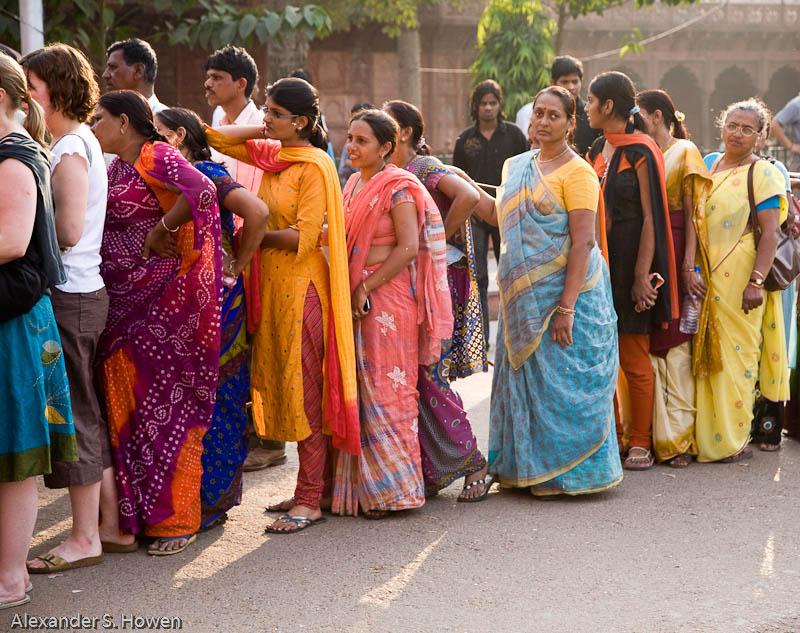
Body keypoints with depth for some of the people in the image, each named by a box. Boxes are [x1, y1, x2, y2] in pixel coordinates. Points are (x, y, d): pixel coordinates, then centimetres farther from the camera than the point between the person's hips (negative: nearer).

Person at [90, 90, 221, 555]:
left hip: (163, 302, -8)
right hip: (123, 303, 8)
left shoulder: (158, 158, -11)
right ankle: (126, 517, 18)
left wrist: (160, 230, -19)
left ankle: (177, 521, 7)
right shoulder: (115, 167, 16)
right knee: (123, 401, 9)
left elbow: (202, 191, -29)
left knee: (165, 402, -2)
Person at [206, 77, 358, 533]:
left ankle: (310, 501, 1)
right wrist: (265, 130, 9)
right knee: (282, 388, 11)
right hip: (274, 284, 8)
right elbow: (217, 137, 18)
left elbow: (303, 237, -18)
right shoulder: (270, 155, 10)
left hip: (302, 286, -8)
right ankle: (316, 488, 20)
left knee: (303, 391, -5)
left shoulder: (314, 166, -12)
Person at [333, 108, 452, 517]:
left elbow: (407, 248, -16)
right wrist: (347, 290, 14)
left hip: (388, 297, -8)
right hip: (356, 296, 8)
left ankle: (391, 488, 5)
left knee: (385, 389, -4)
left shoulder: (398, 188, -9)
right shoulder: (354, 185, 16)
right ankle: (361, 486, 14)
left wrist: (366, 288, -16)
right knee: (358, 389, 8)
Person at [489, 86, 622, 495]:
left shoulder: (577, 171, -9)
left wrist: (566, 307, -22)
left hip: (565, 293, -7)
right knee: (523, 378, 9)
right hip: (523, 299, 7)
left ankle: (568, 473, 8)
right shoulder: (515, 166, 14)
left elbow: (583, 242, -15)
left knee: (562, 382, -3)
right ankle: (528, 469, 20)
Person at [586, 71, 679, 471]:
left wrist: (642, 276, -17)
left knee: (635, 359, 0)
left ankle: (641, 442, 10)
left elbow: (651, 217, -14)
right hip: (599, 262, 7)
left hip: (630, 262, -7)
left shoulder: (641, 153, -11)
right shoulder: (598, 150, 11)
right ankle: (611, 434, 20)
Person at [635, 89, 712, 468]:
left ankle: (678, 438, -1)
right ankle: (651, 434, 9)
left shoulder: (685, 152, 0)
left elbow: (693, 213, -7)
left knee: (673, 342, -5)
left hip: (673, 255, -6)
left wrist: (688, 266, -16)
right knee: (646, 343, 4)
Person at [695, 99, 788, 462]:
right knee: (706, 353, 8)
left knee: (736, 353, -2)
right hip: (705, 276, 5)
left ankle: (732, 440, 5)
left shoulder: (762, 174, -3)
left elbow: (770, 233, -10)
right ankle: (705, 434, 16)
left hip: (738, 278, -5)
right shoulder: (708, 164, 14)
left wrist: (756, 282, -18)